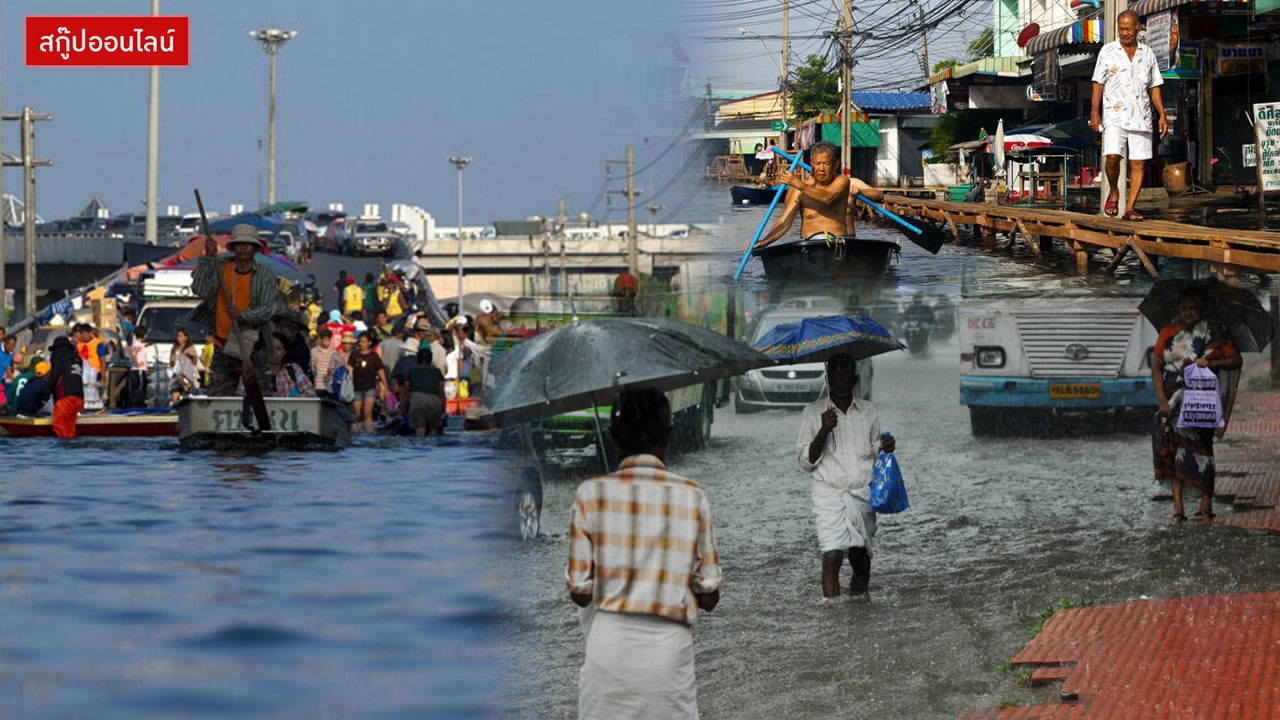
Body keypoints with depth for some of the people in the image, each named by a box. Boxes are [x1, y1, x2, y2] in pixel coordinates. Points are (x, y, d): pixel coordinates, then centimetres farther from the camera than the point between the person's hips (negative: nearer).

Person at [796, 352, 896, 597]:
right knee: (832, 556, -17)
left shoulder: (867, 411, 11)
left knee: (860, 554, 5)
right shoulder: (813, 412, 3)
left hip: (862, 493, 3)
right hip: (829, 493, -3)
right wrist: (823, 431, -15)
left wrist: (884, 448, -3)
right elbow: (805, 462, 0)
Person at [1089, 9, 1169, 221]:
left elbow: (1154, 87, 14)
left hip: (1140, 117, 2)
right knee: (1112, 156, -18)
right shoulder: (1108, 51, 5)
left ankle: (1130, 207, 3)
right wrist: (1094, 112, -6)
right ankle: (1113, 193, 6)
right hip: (1114, 115, -2)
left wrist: (1162, 115, 7)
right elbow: (1098, 83, 3)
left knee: (1138, 163, -2)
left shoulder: (1147, 53, 11)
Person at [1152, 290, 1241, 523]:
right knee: (1173, 449, -2)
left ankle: (1206, 506, -5)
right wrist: (1162, 399, -4)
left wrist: (1212, 363, -18)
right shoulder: (1168, 333, 9)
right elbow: (1156, 367, 6)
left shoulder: (1214, 332, 4)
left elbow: (1236, 360, 1)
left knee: (1199, 447, -9)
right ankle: (1177, 508, -1)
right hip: (1172, 402, 3)